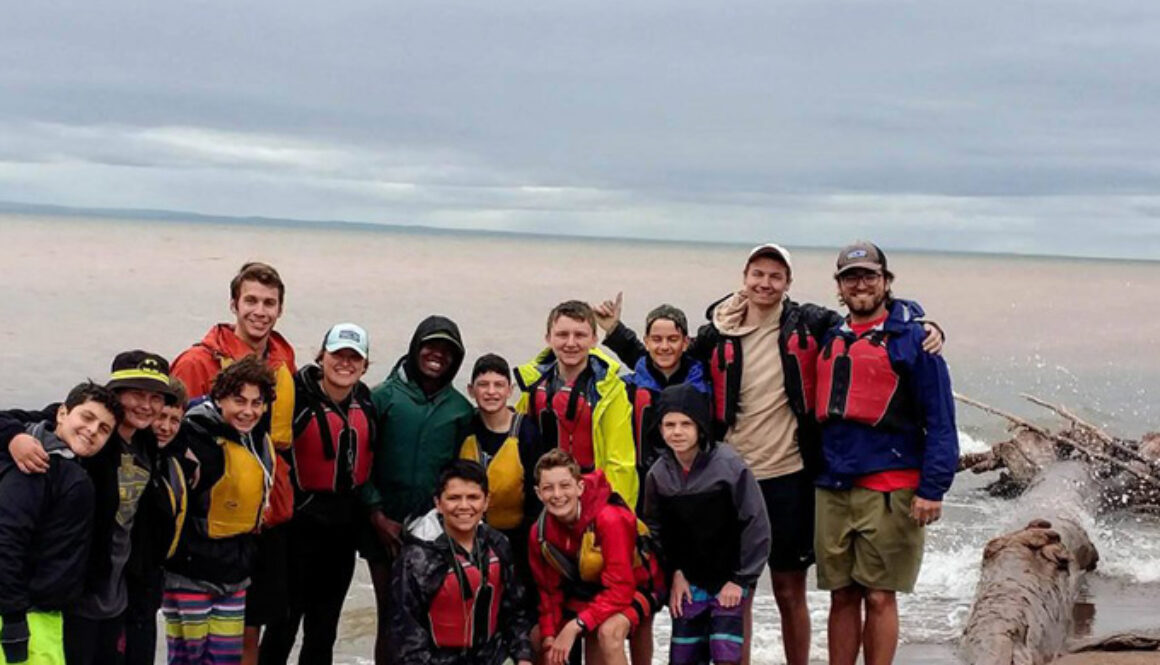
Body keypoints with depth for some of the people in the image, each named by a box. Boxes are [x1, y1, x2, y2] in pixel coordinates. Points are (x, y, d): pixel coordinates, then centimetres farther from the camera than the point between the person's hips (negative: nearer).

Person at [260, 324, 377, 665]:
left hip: (345, 523, 6)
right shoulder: (297, 395, -15)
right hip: (302, 520, -6)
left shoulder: (365, 400, 5)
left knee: (324, 625, 16)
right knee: (285, 621, 1)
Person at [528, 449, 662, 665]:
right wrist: (549, 636, -14)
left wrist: (575, 626, -37)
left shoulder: (610, 519, -32)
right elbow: (550, 590, -2)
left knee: (609, 631, -34)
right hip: (590, 592, 7)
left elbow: (620, 588, -32)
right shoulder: (540, 532, -14)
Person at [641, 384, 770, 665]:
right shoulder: (658, 474, -3)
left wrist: (741, 579, -9)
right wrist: (674, 572, 0)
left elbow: (756, 525, -11)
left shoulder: (729, 465, -16)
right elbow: (656, 529, 10)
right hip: (688, 582, 4)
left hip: (728, 581, -4)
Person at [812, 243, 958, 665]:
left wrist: (932, 489, -11)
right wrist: (813, 471, 14)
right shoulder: (830, 338, 14)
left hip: (888, 489, -5)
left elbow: (941, 420, -4)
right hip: (831, 488, 5)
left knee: (880, 597, 0)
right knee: (842, 597, 9)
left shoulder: (911, 337, -1)